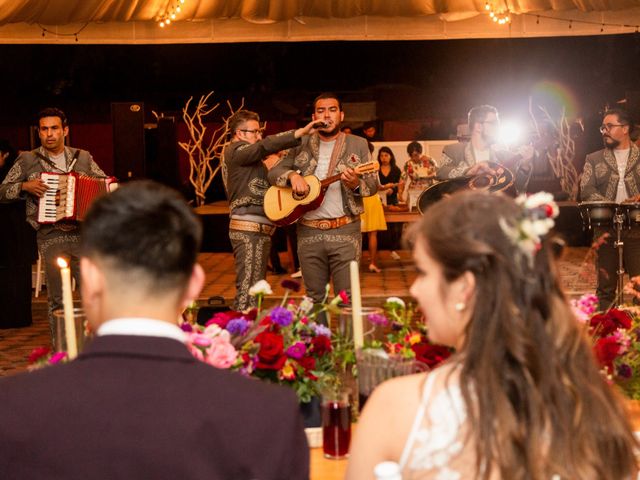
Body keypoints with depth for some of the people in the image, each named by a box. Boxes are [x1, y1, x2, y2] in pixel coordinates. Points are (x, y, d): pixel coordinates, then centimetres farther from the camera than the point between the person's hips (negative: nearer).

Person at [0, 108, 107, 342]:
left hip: (82, 234, 2)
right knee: (56, 300, 4)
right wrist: (25, 186, -11)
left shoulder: (83, 158, 10)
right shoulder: (27, 160, 5)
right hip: (50, 238, -1)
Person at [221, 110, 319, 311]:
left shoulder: (246, 157, 25)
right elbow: (266, 145, -25)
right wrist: (302, 131, -31)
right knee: (248, 291, -13)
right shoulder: (235, 150, -7)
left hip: (258, 229, 11)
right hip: (250, 229, -11)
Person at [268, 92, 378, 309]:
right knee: (314, 297, 9)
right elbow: (273, 172, 10)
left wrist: (356, 184, -17)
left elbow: (373, 185, 5)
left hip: (345, 230, -2)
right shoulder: (301, 145, 12)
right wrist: (292, 175, -11)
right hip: (308, 231, 2)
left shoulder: (357, 144, 7)